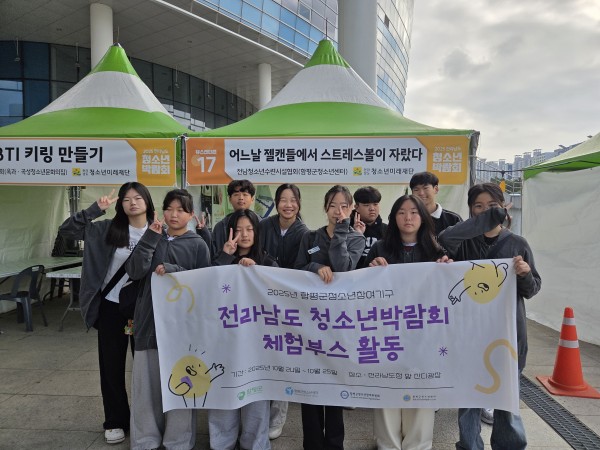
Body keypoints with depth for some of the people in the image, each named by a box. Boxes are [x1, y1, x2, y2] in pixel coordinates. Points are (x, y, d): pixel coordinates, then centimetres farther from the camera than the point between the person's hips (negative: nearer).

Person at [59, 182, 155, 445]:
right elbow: (66, 230, -6)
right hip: (111, 307, 1)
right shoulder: (108, 229, -4)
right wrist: (96, 209, -13)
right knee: (111, 366, 11)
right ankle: (115, 422, 29)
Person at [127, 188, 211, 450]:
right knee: (147, 379, 8)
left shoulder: (198, 245, 1)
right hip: (150, 320, 2)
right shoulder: (153, 239, 8)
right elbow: (134, 272, -4)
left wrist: (173, 271, -15)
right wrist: (150, 237, -10)